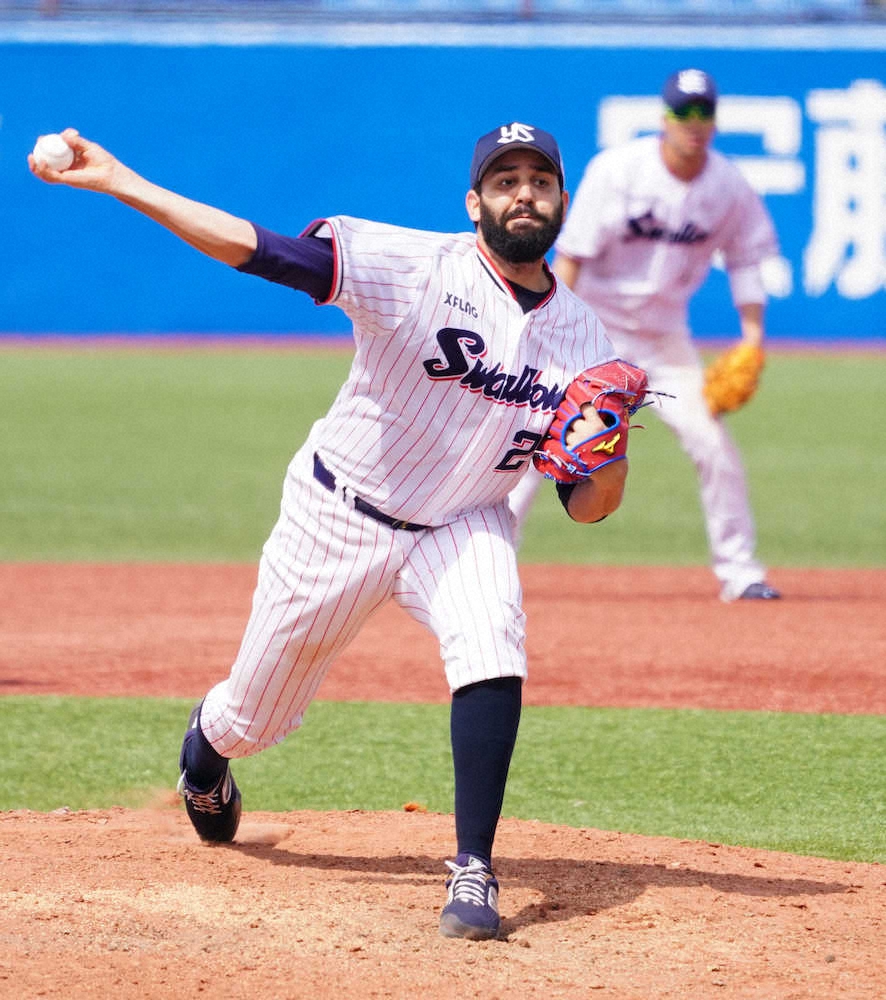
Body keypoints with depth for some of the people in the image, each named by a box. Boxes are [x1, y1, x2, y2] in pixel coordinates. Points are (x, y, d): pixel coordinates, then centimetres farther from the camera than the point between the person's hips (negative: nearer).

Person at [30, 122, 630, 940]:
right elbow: (257, 248, -28)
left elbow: (587, 506, -5)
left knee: (492, 649, -30)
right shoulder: (416, 268, -21)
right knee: (253, 718, 12)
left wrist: (608, 456, -29)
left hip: (461, 526, 2)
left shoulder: (582, 340, -8)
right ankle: (206, 746, 51)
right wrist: (117, 181, -36)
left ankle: (473, 869, -23)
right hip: (339, 514, -2)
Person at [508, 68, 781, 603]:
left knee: (712, 440, -6)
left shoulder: (729, 187, -7)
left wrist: (753, 334, -3)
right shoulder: (617, 170, -17)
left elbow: (744, 258, 6)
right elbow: (571, 253, -16)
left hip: (665, 335, 3)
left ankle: (739, 568, 5)